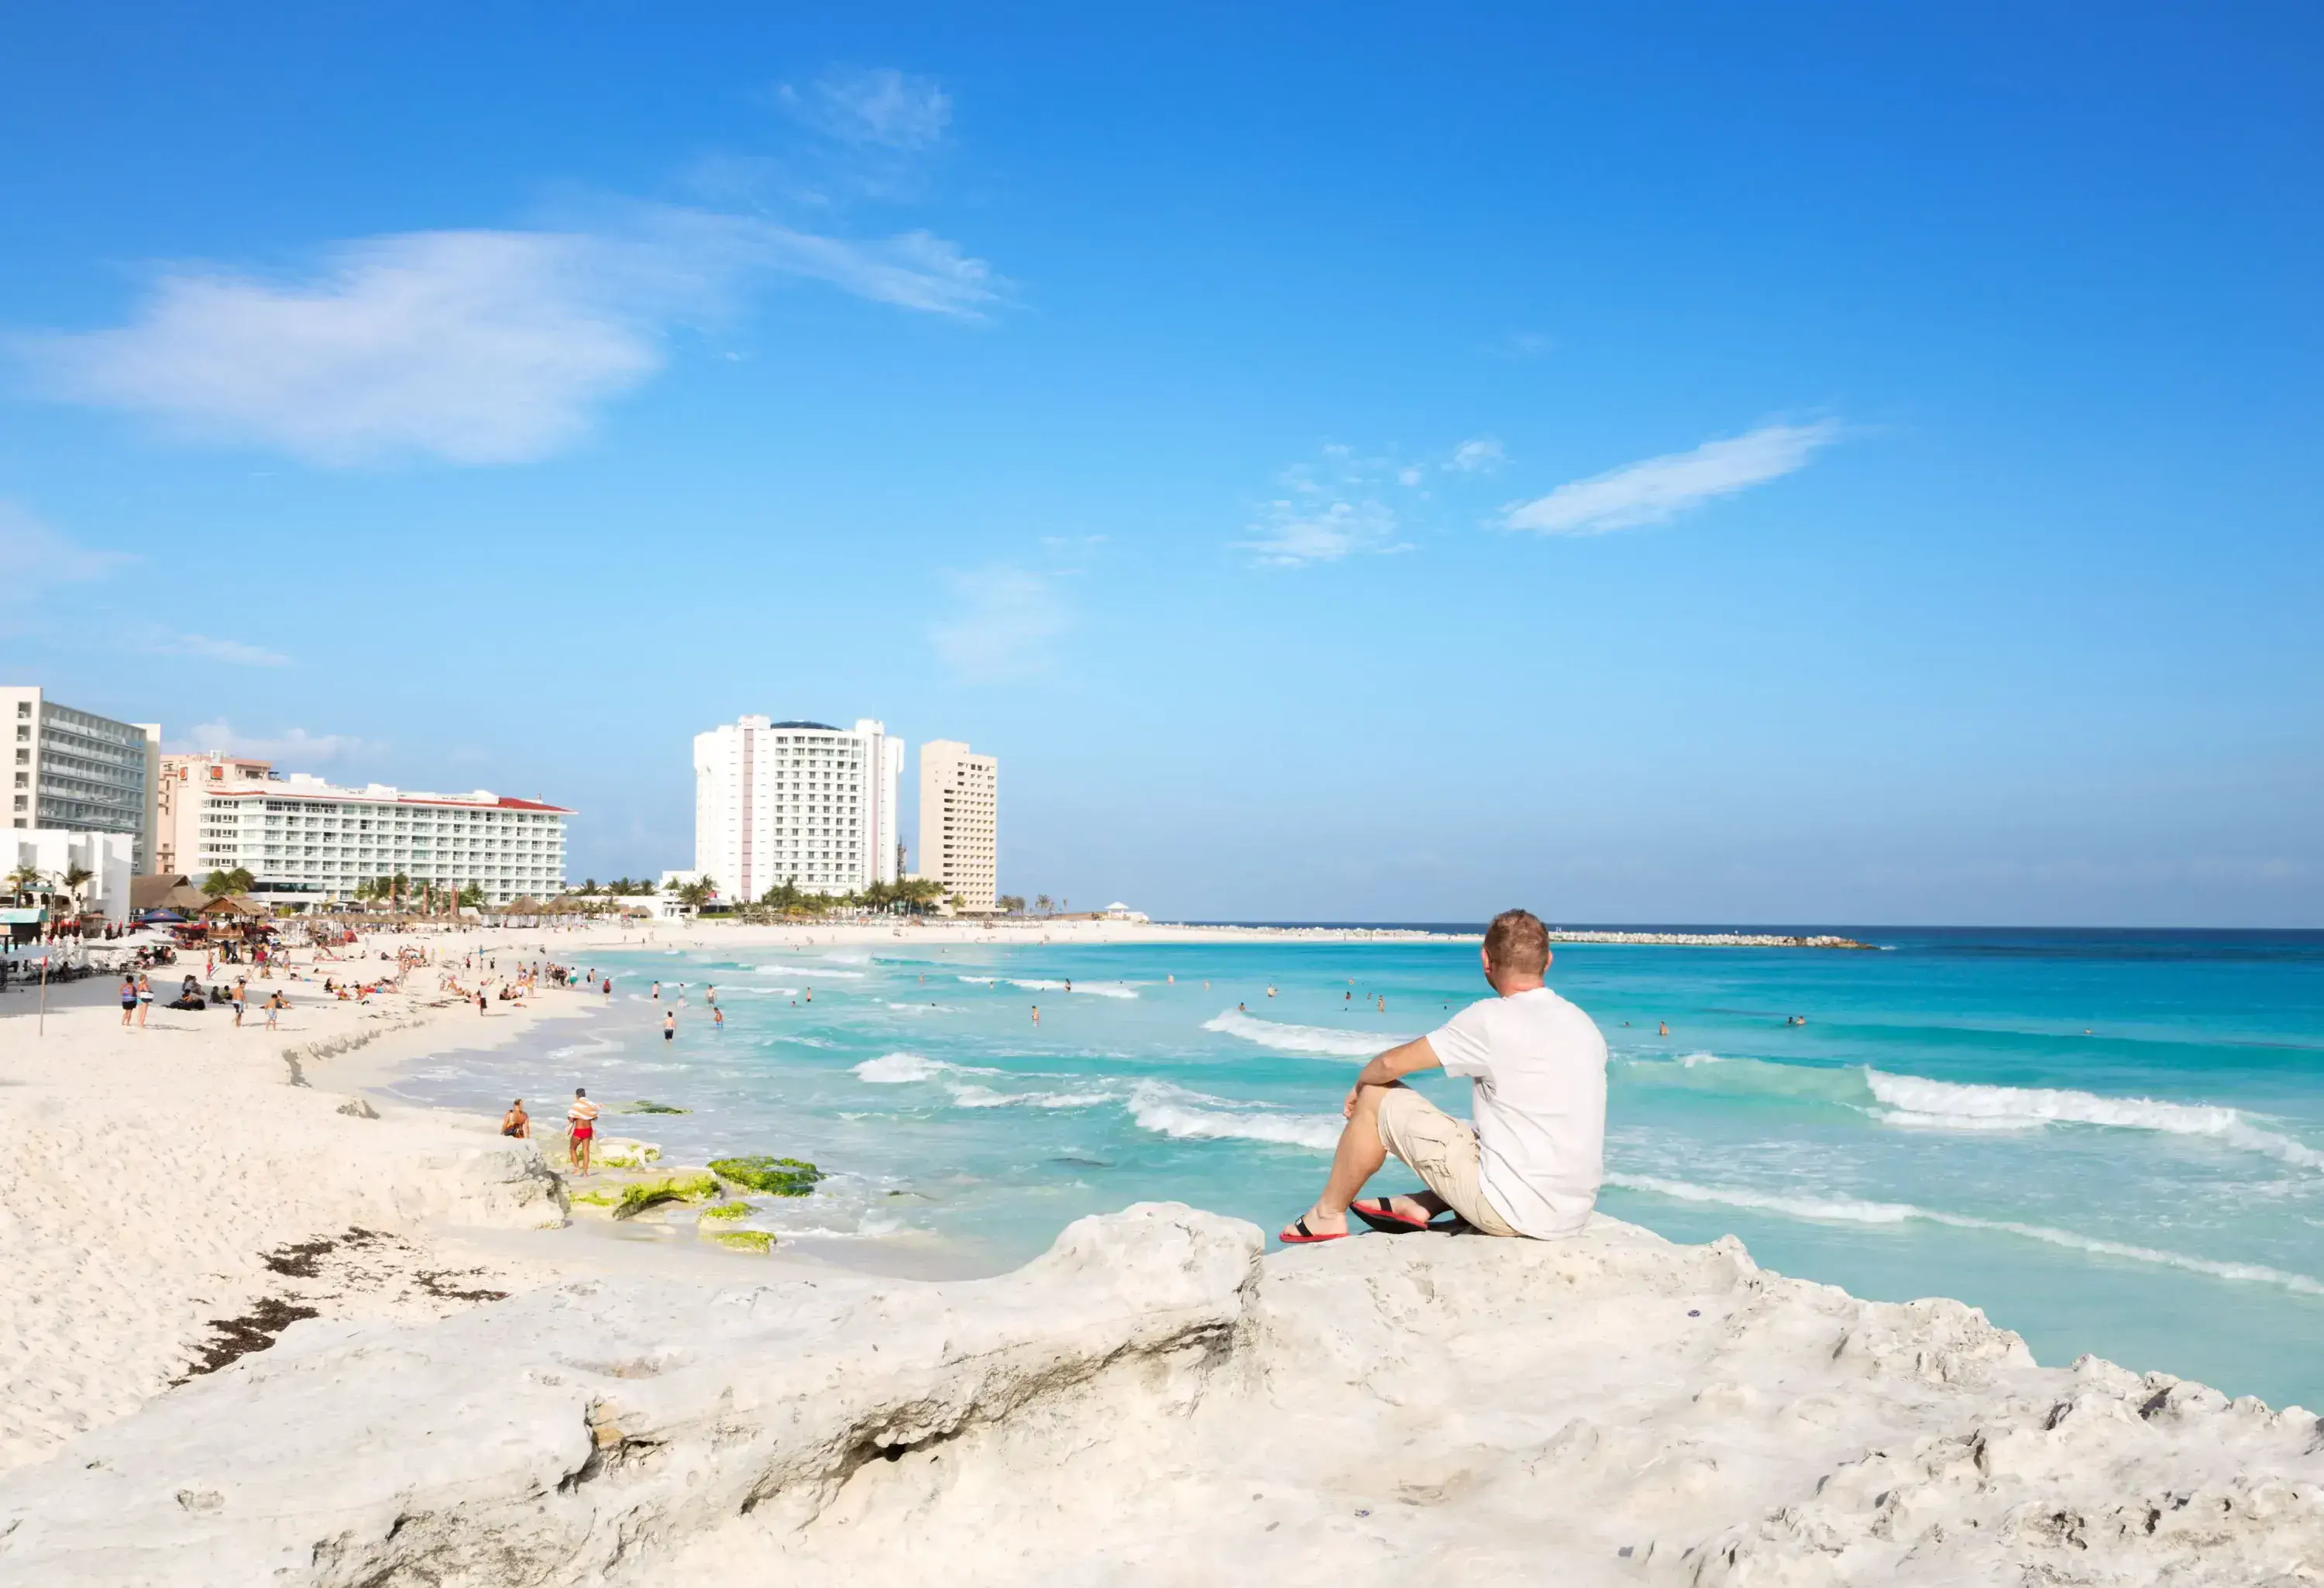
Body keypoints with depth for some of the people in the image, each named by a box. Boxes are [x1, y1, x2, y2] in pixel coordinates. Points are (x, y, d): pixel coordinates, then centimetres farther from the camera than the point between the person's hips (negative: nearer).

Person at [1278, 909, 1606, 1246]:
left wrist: (1360, 1083, 14)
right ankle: (1421, 1206, 26)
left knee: (1377, 1097, 6)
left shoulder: (1493, 1019, -14)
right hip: (1573, 1215, 7)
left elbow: (1392, 1064, -8)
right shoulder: (1587, 1026, 7)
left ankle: (1328, 1216, 22)